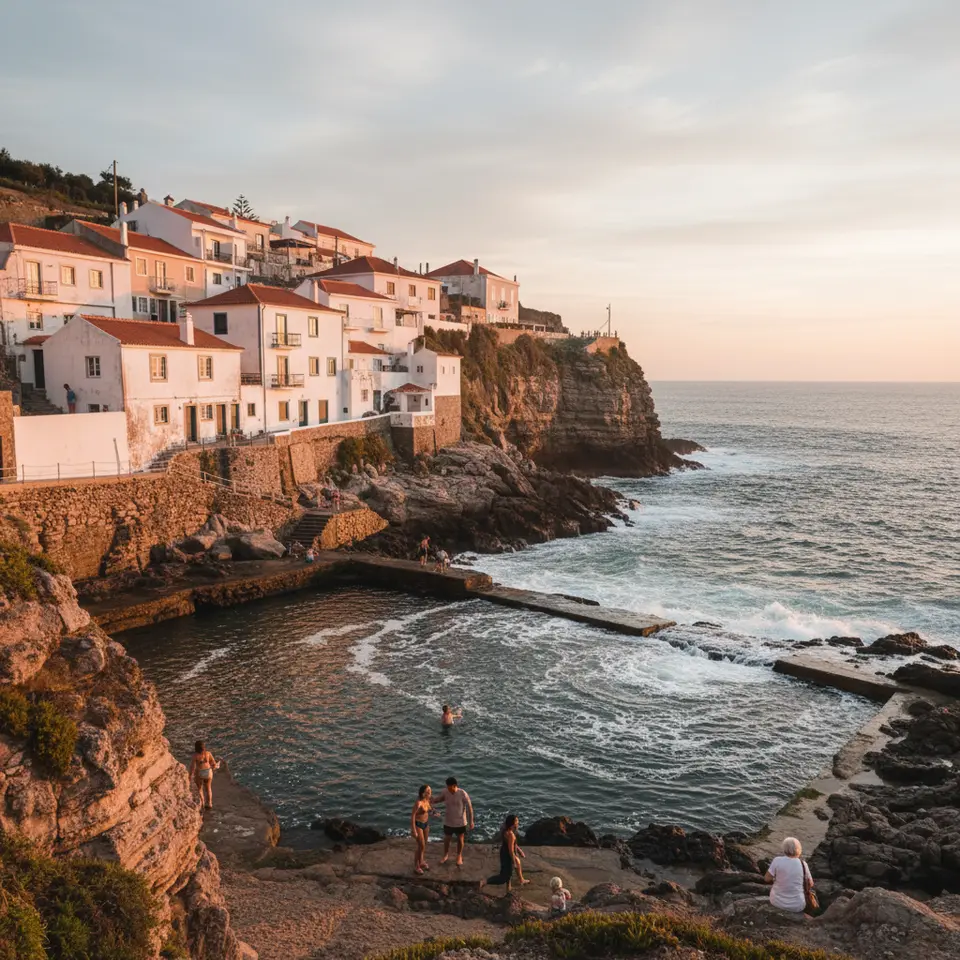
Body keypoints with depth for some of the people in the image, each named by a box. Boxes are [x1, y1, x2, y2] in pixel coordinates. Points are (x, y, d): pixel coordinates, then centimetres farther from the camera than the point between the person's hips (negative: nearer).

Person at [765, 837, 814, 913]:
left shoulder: (777, 860, -16)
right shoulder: (803, 864, -12)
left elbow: (767, 879, -9)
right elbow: (810, 884, 1)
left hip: (777, 902, 0)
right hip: (796, 906, 0)